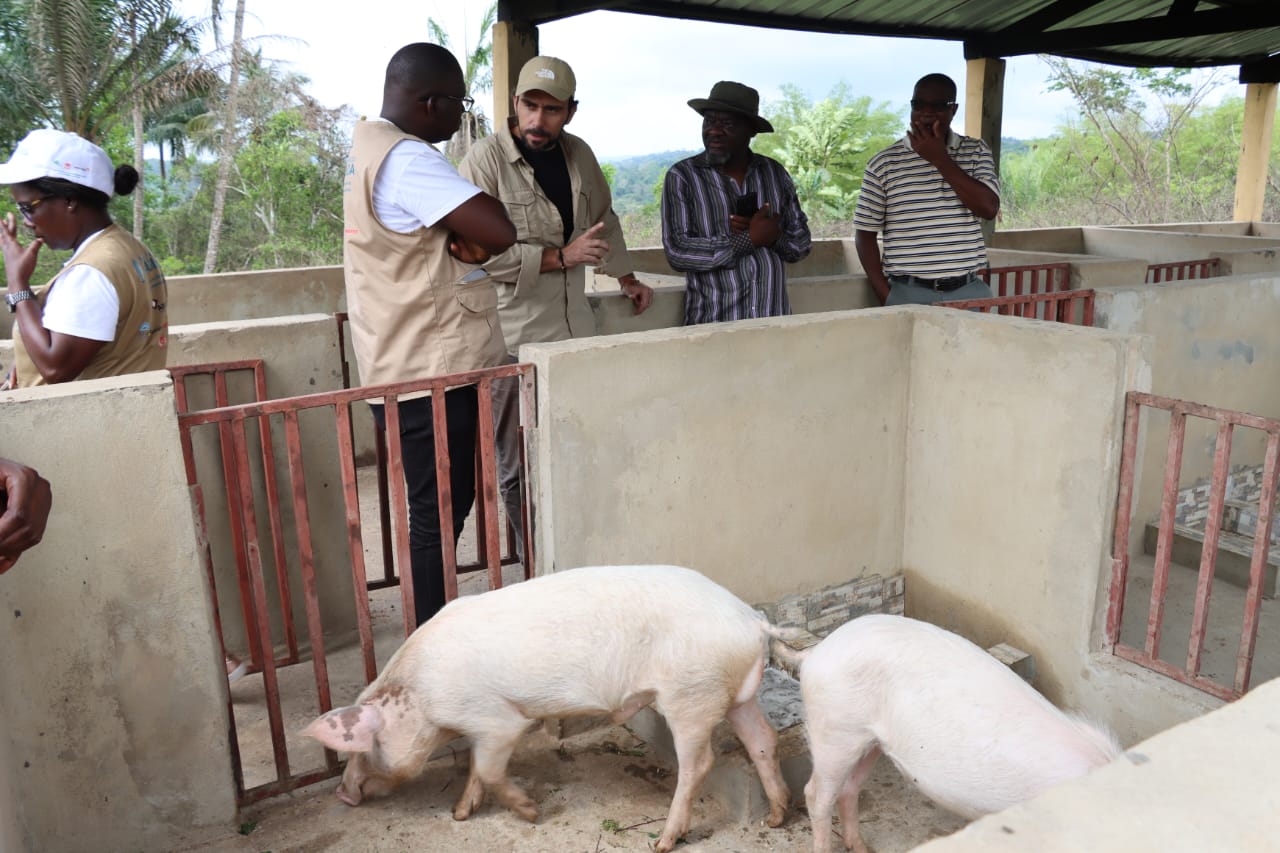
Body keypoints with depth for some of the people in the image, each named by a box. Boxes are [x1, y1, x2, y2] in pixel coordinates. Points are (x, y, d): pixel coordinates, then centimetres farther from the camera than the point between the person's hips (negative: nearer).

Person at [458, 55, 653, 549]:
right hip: (514, 338, -5)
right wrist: (560, 257, -17)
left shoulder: (578, 154, 10)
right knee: (519, 468, 2)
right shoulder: (485, 160, -9)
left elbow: (604, 218, 28)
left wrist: (626, 277, 34)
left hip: (573, 330, 6)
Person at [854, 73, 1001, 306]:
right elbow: (865, 233, 2)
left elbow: (989, 208, -7)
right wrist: (886, 295, -6)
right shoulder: (884, 163, 2)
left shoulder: (977, 152, 8)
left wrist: (940, 158, -8)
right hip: (908, 295, -1)